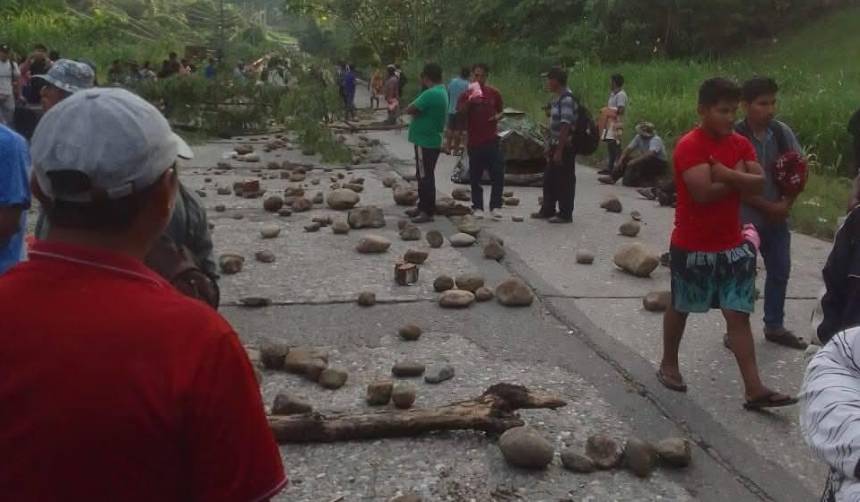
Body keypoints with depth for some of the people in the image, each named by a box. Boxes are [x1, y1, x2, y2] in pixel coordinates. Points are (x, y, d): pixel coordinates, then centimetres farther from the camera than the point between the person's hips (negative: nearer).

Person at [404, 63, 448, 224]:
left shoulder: (431, 94, -22)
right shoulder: (441, 91, 11)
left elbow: (409, 110, -18)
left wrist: (414, 108, 0)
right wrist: (417, 110, -2)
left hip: (425, 142, -10)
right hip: (429, 140, 10)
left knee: (425, 177, -4)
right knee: (423, 176, 17)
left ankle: (428, 212, 1)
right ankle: (423, 206, 26)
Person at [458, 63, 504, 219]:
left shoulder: (493, 93, 5)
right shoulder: (466, 94, 1)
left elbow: (500, 111, 17)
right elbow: (459, 115, -8)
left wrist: (497, 116, -6)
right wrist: (469, 101, -22)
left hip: (492, 140, 1)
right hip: (474, 141, -1)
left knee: (498, 174, -3)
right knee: (476, 176, 4)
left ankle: (495, 207, 5)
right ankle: (477, 207, 14)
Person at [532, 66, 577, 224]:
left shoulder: (566, 99, -19)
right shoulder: (558, 98, 11)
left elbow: (565, 126, -23)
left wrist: (559, 150, -24)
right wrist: (550, 146, 19)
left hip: (564, 148, -10)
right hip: (556, 146, 10)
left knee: (564, 181, 0)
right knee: (549, 180, 17)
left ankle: (565, 214, 9)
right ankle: (547, 210, 28)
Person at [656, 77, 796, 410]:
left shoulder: (741, 143, 5)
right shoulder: (689, 146, -16)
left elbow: (759, 184, -5)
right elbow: (703, 192, -27)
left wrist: (726, 174, -20)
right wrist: (738, 179, -12)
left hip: (733, 246, 5)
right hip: (693, 247, -5)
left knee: (739, 315, 2)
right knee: (680, 308, 14)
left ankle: (754, 389, 1)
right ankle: (669, 365, 34)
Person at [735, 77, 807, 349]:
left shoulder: (783, 132, -2)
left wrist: (786, 204, -10)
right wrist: (768, 206, -15)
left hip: (778, 217, 6)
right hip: (745, 217, -6)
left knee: (780, 271, 15)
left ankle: (774, 327, 31)